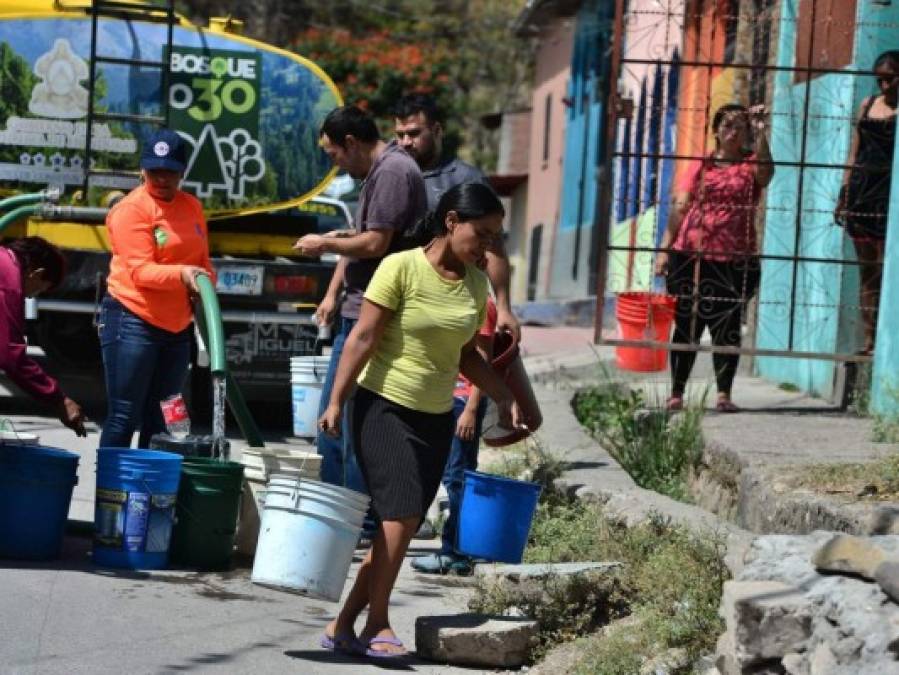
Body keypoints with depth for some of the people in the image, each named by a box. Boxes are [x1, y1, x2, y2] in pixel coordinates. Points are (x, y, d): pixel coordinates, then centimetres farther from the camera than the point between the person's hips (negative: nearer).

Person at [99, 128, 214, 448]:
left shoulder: (192, 206, 12)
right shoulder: (132, 209, -9)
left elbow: (203, 262, 23)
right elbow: (140, 271, -19)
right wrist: (180, 274, -35)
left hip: (177, 325, 7)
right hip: (133, 321, -7)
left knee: (160, 420, 9)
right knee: (124, 416, -7)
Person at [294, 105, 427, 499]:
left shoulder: (393, 172, -14)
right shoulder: (375, 173, 19)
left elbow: (375, 244, -19)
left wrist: (324, 245, -4)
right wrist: (333, 293, 20)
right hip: (357, 315, 11)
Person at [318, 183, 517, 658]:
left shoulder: (476, 285, 7)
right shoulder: (402, 268, -11)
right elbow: (363, 338, -12)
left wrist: (504, 397, 7)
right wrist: (336, 402, -15)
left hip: (436, 417, 6)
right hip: (383, 406, -6)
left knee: (402, 525, 3)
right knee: (400, 515, -15)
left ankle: (344, 625, 10)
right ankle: (377, 623, -2)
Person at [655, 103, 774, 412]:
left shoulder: (750, 165, 8)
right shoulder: (701, 165, 11)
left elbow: (766, 172, -16)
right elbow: (680, 207, 6)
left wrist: (760, 132, -21)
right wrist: (665, 248, -2)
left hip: (734, 261, -1)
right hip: (690, 256, 1)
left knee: (727, 327, -1)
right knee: (686, 325, 4)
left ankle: (724, 393, 1)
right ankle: (676, 393, 9)